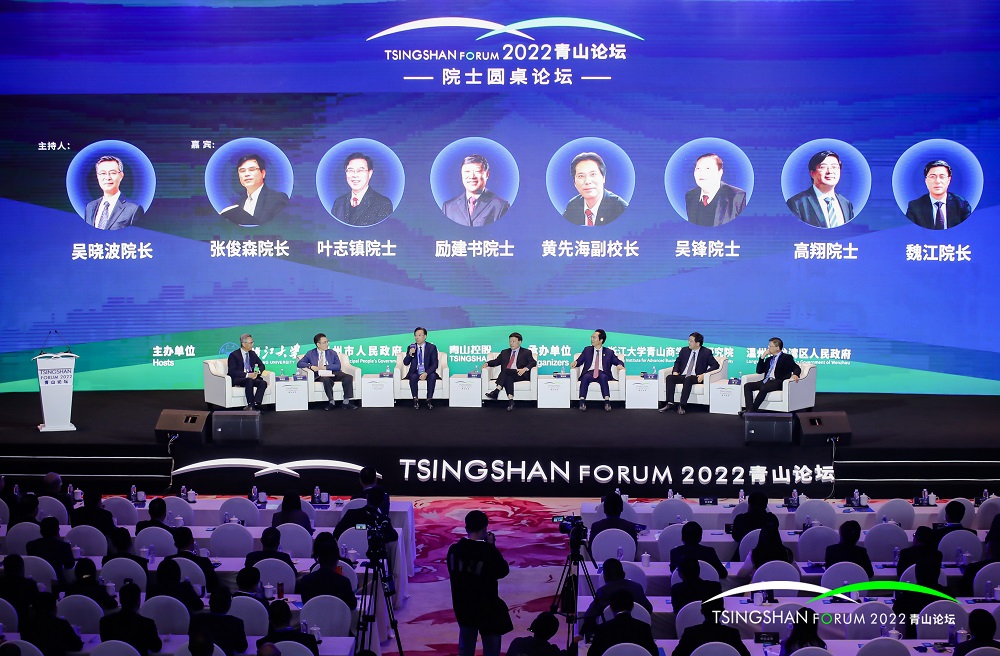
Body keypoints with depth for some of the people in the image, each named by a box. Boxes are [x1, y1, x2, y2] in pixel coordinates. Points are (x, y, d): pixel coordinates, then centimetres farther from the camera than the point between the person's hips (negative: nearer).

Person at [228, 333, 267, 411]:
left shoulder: (252, 353, 13)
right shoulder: (234, 355, -6)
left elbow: (261, 365, 18)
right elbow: (232, 372, -15)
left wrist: (258, 372, -7)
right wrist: (247, 375, -24)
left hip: (251, 376, 6)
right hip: (238, 379, -6)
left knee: (263, 383, -25)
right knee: (249, 381, -38)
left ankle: (256, 404, -37)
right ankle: (250, 405, -38)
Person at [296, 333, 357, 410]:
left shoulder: (332, 353, 17)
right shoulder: (311, 353, 13)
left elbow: (338, 366, 5)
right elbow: (299, 363, 8)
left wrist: (326, 367, -11)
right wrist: (310, 366, -10)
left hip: (334, 373, 3)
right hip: (321, 375, -3)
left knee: (349, 377, -25)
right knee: (326, 379, -40)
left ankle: (346, 402, -25)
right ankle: (331, 402, -32)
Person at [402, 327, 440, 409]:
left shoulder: (432, 347, -1)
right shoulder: (411, 347, 5)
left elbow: (435, 364, -7)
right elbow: (405, 363, 1)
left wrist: (426, 373, -23)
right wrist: (410, 354, -19)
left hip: (428, 373, -1)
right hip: (415, 373, 1)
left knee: (432, 376, -33)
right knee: (413, 376, -33)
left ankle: (429, 400, -29)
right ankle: (415, 400, -28)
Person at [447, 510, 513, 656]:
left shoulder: (454, 549, -8)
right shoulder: (488, 552, -21)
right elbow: (503, 571, -7)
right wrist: (492, 546, -5)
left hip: (462, 606, 5)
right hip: (486, 606, -5)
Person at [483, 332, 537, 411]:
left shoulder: (526, 352, 15)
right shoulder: (505, 352, 28)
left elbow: (533, 363, 2)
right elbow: (496, 361, 21)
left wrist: (525, 369, -18)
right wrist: (487, 363, 0)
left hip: (520, 374, -3)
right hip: (506, 375, 3)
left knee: (506, 371, -31)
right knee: (508, 378, -34)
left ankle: (496, 391, -38)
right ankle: (510, 401, -44)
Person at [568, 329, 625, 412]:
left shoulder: (609, 352, 17)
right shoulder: (587, 350, 22)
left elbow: (619, 362, 12)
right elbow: (580, 361, 16)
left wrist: (620, 365, -13)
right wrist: (575, 362, -8)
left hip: (602, 373, -1)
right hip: (589, 373, 1)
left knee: (603, 377, -38)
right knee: (585, 377, -35)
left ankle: (607, 402, -46)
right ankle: (582, 402, -43)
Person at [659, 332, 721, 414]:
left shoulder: (706, 352, 2)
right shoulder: (684, 350, 15)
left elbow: (715, 365, -3)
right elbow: (677, 362, 24)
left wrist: (704, 375, -16)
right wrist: (675, 371, 2)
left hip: (695, 378, -5)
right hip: (682, 376, 5)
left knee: (688, 379, -38)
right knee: (669, 377, -23)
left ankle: (682, 406, -39)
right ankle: (670, 404, -27)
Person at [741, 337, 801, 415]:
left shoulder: (786, 358, 7)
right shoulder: (769, 359, 26)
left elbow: (797, 368, -4)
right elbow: (759, 371, 21)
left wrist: (795, 375, -27)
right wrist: (762, 357, 11)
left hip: (778, 382, -7)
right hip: (766, 381, 7)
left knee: (763, 388, -37)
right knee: (747, 386, -16)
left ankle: (752, 410, -34)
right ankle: (749, 410, -32)